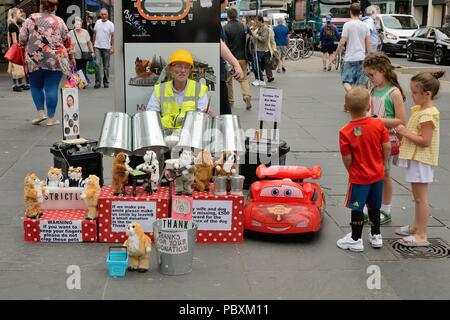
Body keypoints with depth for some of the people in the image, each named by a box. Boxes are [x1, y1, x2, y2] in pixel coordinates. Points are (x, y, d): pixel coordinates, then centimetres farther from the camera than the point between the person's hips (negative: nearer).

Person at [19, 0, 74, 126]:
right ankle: (51, 118, 4)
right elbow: (67, 41, 7)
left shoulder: (31, 19, 2)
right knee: (52, 88, 2)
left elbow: (22, 39, 3)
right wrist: (71, 57, 18)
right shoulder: (59, 21, 3)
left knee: (36, 86, 17)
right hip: (56, 60, 0)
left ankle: (40, 112, 6)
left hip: (35, 59, 0)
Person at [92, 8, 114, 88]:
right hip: (97, 47, 2)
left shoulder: (110, 24, -3)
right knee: (97, 64, -9)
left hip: (106, 48, -2)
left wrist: (112, 47, -13)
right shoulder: (97, 22, 8)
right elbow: (94, 34, 14)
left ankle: (106, 82, 15)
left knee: (106, 66, 5)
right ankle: (98, 82, -7)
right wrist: (93, 44, 13)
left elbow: (112, 36, -6)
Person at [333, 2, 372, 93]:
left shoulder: (347, 24, -7)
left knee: (346, 81, -1)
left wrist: (335, 55, -1)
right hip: (361, 58, 4)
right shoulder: (364, 26, 7)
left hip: (349, 58, -4)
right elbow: (368, 44, 6)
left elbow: (342, 42, -10)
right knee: (361, 84, 8)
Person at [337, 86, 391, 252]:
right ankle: (376, 235, 33)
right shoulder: (378, 124, -10)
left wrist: (351, 171, 4)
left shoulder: (345, 132, -20)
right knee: (374, 206, 20)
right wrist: (381, 164, 10)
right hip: (378, 174, 4)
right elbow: (387, 147, -6)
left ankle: (355, 239, 20)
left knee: (357, 208, 9)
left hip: (359, 177, -4)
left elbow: (347, 158, -16)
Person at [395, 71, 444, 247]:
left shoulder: (427, 115, -21)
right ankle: (416, 226, 34)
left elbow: (425, 141, -25)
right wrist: (405, 132, 4)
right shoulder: (420, 110, 9)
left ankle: (422, 236, 2)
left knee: (420, 198, -4)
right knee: (418, 197, 20)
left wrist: (406, 132, -19)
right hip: (416, 159, 10)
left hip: (421, 160, -10)